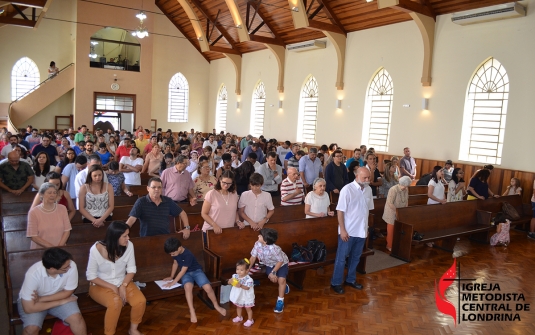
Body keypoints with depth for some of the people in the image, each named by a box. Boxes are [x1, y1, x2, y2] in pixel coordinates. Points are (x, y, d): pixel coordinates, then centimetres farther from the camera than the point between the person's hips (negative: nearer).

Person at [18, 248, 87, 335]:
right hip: (32, 301, -2)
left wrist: (42, 299, -22)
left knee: (77, 318, -20)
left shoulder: (71, 266, -28)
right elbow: (29, 308, -29)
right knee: (31, 328, -27)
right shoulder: (33, 274, -34)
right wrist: (60, 302, -24)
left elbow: (68, 292, -12)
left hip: (59, 296, 2)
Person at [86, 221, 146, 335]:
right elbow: (91, 276, -13)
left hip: (122, 282, 3)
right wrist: (112, 287, -18)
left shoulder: (129, 245, -15)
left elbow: (131, 269, -4)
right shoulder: (96, 249, -22)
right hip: (100, 285, -3)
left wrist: (123, 286, -19)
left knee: (140, 301, -22)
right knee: (116, 302, -34)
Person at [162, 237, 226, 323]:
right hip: (186, 273, 4)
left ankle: (216, 305, 2)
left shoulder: (188, 255, -28)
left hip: (196, 271, -4)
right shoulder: (176, 253, -6)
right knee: (188, 286, -32)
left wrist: (173, 282, -21)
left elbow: (183, 270, -24)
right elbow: (175, 264, 13)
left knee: (208, 287, -24)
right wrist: (171, 277, 15)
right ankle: (192, 311, -25)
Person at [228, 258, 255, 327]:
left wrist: (241, 285, -45)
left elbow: (247, 288, -30)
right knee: (238, 307, 25)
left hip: (246, 297, -6)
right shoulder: (235, 276, -11)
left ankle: (250, 320, 28)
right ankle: (239, 317, 48)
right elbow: (229, 282, -11)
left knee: (248, 308, 11)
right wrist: (231, 281, -34)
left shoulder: (248, 279, -26)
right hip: (238, 296, 6)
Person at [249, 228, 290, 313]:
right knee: (272, 278, -6)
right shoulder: (257, 244, -28)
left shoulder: (274, 249, -42)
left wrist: (273, 272, -25)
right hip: (270, 264, 5)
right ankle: (284, 286, 29)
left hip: (281, 263, -5)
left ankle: (280, 301, 2)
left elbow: (280, 261, -28)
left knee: (281, 279, -15)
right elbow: (253, 257, -15)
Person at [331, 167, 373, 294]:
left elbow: (368, 209, 12)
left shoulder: (369, 190, 2)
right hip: (348, 231, -6)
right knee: (341, 257, 5)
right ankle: (336, 283, 18)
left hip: (361, 231, 6)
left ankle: (350, 279, 34)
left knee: (355, 257, 18)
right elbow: (340, 211, -15)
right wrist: (342, 229, -17)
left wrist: (366, 228, 13)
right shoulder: (347, 189, -16)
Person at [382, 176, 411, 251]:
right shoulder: (393, 190, -25)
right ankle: (389, 246, 17)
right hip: (392, 213, -6)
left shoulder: (406, 189, -3)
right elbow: (390, 203, -25)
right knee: (391, 230, 4)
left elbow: (406, 200, 10)